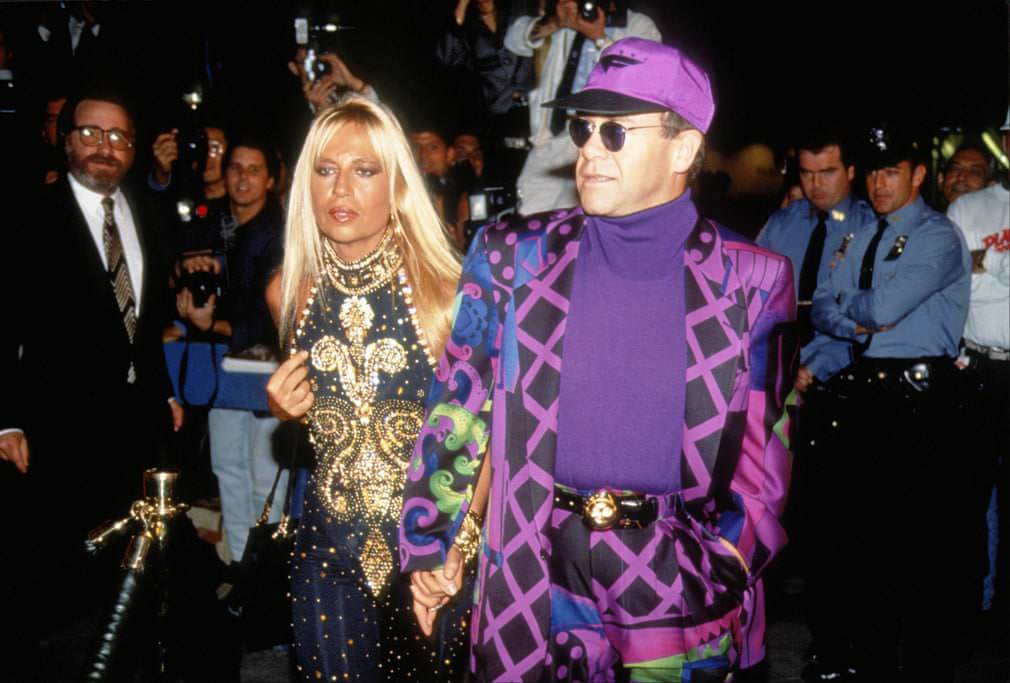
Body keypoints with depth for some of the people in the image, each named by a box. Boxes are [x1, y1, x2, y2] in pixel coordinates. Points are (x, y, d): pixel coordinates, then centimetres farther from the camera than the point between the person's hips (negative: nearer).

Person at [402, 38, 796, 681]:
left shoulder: (750, 279, -2)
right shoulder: (514, 257, -1)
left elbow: (766, 438, 5)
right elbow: (458, 406, 3)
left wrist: (731, 553, -2)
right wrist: (427, 540, 4)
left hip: (682, 588, 0)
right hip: (533, 589, 1)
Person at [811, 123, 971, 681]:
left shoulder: (939, 237, -7)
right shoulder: (865, 239, 16)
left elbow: (885, 306, -19)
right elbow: (822, 306, 11)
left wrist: (850, 308, 1)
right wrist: (857, 323, -8)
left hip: (917, 403, -7)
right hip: (865, 399, 7)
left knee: (920, 538, -2)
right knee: (861, 529, 14)